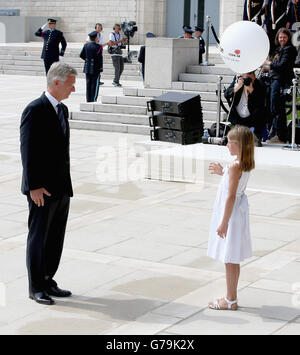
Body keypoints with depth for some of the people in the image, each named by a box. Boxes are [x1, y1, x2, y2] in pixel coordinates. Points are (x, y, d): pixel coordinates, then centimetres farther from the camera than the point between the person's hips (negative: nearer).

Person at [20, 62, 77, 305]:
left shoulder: (62, 109, 13)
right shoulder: (35, 110, -13)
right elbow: (28, 151, -16)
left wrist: (66, 182, 15)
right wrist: (34, 186, -19)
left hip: (62, 188, 8)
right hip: (42, 189, -8)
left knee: (56, 238, 12)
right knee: (38, 238, 2)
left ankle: (48, 281, 23)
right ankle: (36, 287, 12)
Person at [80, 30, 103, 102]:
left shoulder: (86, 45, 4)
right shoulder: (98, 46, -12)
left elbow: (81, 55, 8)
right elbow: (99, 58, -13)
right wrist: (100, 68, -8)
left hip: (87, 68, 5)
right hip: (95, 69, -5)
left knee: (88, 84, 10)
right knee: (95, 85, 0)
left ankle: (88, 100, 14)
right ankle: (93, 100, 0)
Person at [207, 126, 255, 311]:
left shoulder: (235, 166, -22)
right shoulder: (247, 164, 4)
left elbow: (231, 196, -23)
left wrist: (224, 222, -20)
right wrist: (223, 172, 16)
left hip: (231, 213, -9)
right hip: (239, 211, 9)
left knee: (229, 259, 0)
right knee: (234, 260, 17)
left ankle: (231, 301, 9)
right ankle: (232, 297, 26)